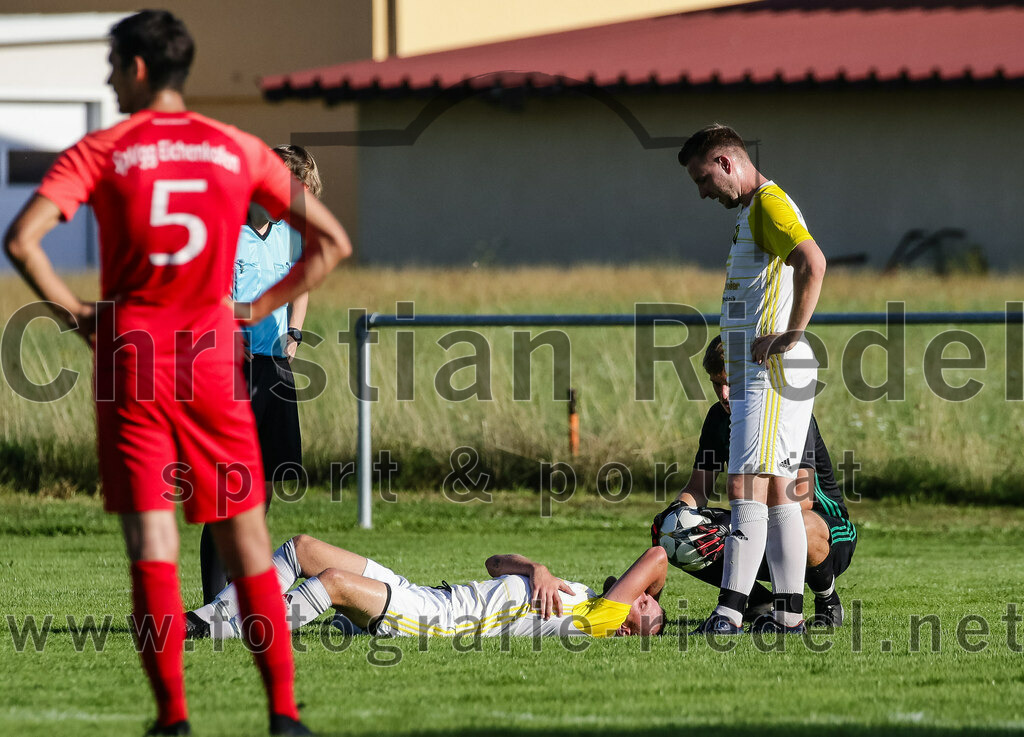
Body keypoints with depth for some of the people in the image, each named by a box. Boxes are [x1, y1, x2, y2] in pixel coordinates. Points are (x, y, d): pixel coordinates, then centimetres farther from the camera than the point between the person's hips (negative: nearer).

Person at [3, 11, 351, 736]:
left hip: (130, 351, -2)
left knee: (151, 538, -1)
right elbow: (331, 241, 6)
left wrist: (73, 310, -1)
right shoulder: (239, 151, 7)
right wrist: (259, 309, 10)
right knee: (246, 537, 7)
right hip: (213, 354, 2)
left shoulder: (100, 152, -1)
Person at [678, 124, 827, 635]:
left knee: (747, 484, -15)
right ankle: (788, 610, 11)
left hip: (770, 372, -11)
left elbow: (812, 263, -26)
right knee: (776, 489, 10)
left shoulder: (768, 204, -10)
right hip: (755, 376, 11)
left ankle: (730, 609, -21)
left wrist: (792, 335, -22)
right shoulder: (754, 211, 22)